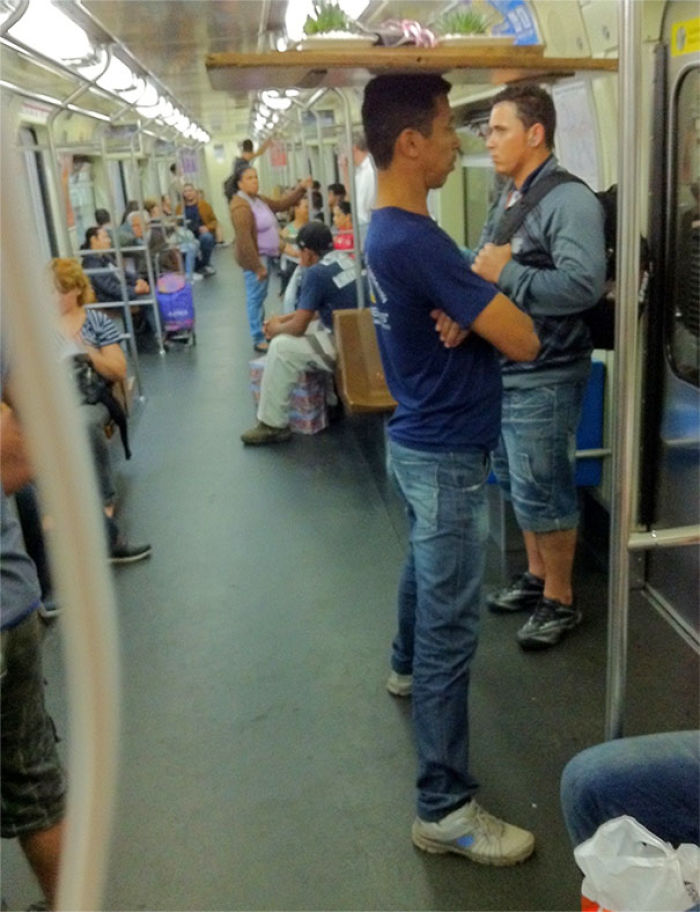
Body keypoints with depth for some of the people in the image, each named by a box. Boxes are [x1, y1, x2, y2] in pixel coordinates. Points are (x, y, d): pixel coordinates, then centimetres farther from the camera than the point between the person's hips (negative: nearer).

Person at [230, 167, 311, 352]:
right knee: (256, 297, -6)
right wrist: (257, 266, -24)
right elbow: (244, 240, -23)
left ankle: (262, 331, 28)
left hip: (264, 255, 10)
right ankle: (258, 340, -2)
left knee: (260, 296, 17)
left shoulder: (258, 199, 11)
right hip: (254, 257, -10)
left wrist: (301, 189, 12)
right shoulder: (241, 206, -18)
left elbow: (281, 204, 21)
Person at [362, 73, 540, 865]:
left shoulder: (383, 230, 6)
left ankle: (406, 667, 56)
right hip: (447, 457, -10)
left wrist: (472, 299, -16)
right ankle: (445, 808, 10)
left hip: (419, 441, 10)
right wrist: (490, 282, -5)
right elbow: (522, 341, -25)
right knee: (451, 629, -2)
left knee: (423, 567, 31)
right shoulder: (416, 241, -26)